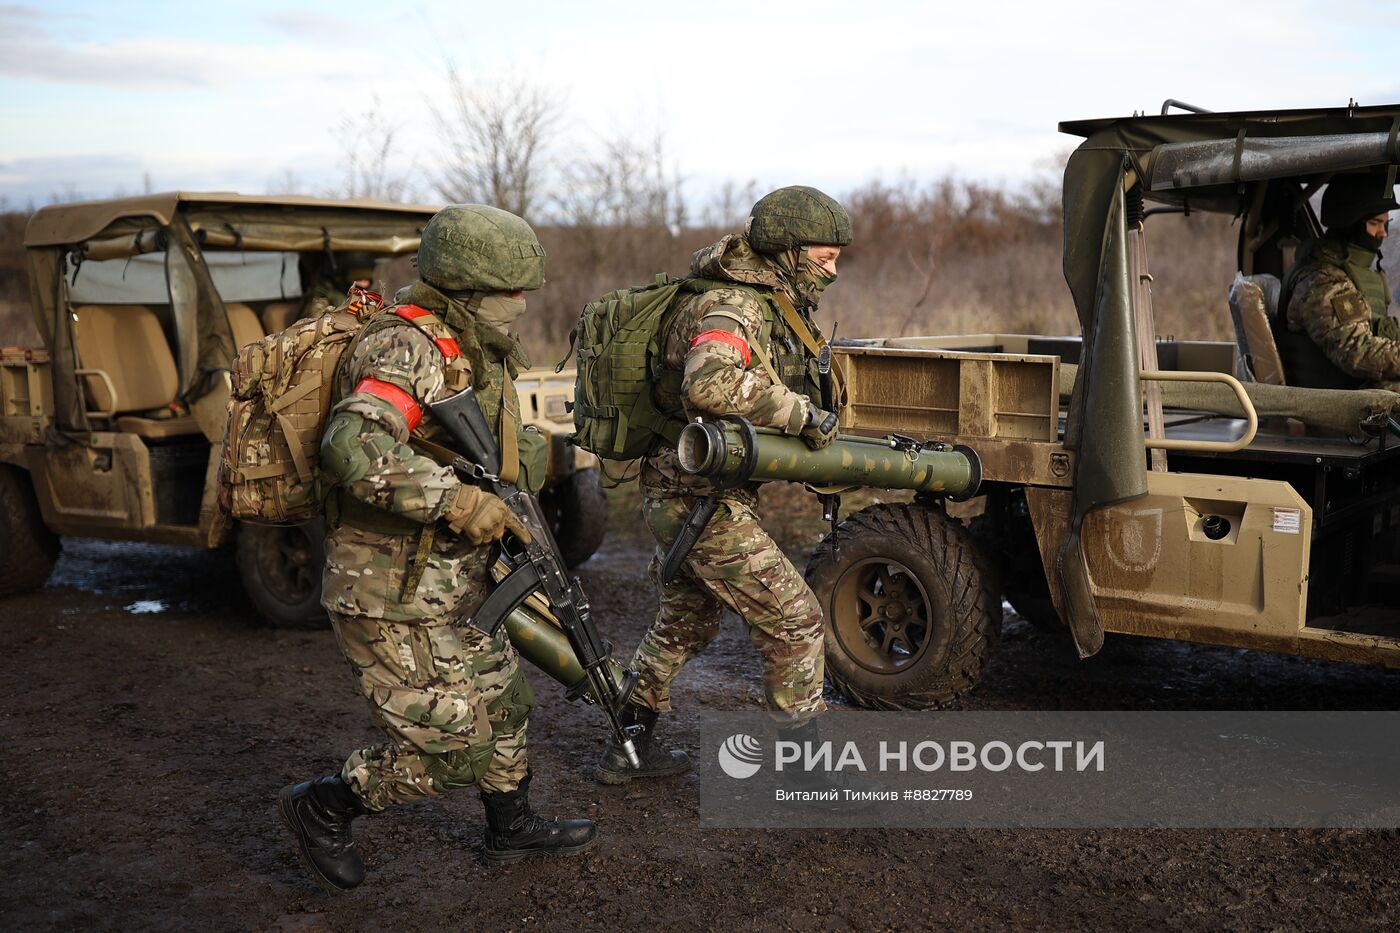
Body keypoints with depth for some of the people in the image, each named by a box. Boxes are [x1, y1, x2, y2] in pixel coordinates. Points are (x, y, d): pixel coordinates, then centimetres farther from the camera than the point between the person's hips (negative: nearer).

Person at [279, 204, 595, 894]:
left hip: (450, 584, 10)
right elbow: (353, 448, -38)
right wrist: (460, 501, -38)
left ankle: (512, 828, 41)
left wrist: (550, 455, 17)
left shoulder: (466, 348, 10)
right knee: (449, 748, -2)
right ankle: (322, 808, 18)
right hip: (395, 599, -10)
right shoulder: (407, 349, -22)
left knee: (500, 702, 22)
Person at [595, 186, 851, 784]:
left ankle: (630, 749, 35)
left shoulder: (774, 307, 12)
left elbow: (773, 393, 20)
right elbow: (712, 384, -41)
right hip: (704, 503, -11)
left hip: (678, 496, 11)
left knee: (684, 622, 23)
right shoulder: (732, 307, -20)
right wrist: (802, 414, -31)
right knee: (794, 621, -3)